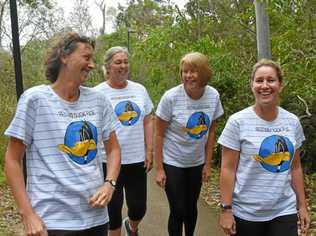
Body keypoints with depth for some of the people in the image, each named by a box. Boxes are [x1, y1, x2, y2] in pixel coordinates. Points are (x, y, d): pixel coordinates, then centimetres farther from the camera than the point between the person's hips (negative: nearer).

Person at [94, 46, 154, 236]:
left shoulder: (139, 89, 6)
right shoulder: (98, 92, -6)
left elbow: (148, 122, 9)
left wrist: (149, 151, 4)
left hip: (137, 159, 3)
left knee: (139, 206, 10)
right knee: (113, 208, 9)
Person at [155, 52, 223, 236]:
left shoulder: (213, 96, -9)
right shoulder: (171, 97, -19)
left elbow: (211, 131, 3)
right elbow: (159, 134, -11)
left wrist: (208, 164, 4)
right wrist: (159, 169, -11)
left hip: (197, 163, 3)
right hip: (173, 162, -3)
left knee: (192, 207, 16)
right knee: (178, 211, 0)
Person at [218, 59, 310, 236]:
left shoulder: (293, 122, 3)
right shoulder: (238, 122, -10)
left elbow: (295, 168, 10)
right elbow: (228, 169, -9)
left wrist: (302, 205, 10)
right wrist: (226, 209, -11)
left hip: (285, 211, 3)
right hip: (246, 213, -3)